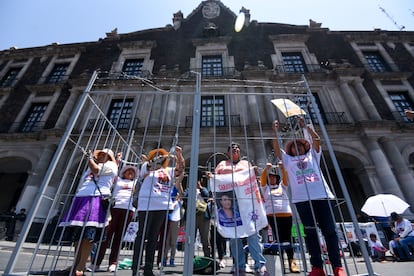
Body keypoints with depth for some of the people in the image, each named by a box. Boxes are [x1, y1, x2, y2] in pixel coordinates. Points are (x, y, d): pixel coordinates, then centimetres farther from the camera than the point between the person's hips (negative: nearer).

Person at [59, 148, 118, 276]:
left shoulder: (110, 165, 10)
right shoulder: (92, 165, 33)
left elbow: (96, 170, -8)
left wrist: (90, 157, 4)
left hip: (96, 198, -8)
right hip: (81, 198, 8)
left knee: (88, 234, -13)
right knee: (77, 234, 4)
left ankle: (81, 266, -12)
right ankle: (76, 263, 10)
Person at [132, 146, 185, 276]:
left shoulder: (169, 171, 16)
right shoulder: (146, 167, 7)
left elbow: (180, 168, 4)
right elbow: (150, 164, -15)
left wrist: (179, 154, -9)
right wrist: (164, 157, -27)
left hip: (162, 207, 4)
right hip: (146, 206, -4)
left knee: (153, 237, 10)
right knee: (142, 235, -1)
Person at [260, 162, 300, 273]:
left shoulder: (282, 185, 21)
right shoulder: (265, 187, 15)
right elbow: (263, 178, -2)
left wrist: (282, 168, -13)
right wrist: (266, 168, -18)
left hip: (287, 215, 2)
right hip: (272, 216, -2)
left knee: (287, 238, 0)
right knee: (278, 238, -4)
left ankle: (291, 261, 2)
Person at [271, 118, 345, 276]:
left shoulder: (312, 155, 24)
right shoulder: (288, 160, 20)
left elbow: (317, 140, 14)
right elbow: (276, 149, 9)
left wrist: (305, 127, 11)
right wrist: (275, 131, 5)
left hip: (322, 195, 1)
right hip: (302, 199, -1)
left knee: (330, 230, 0)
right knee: (310, 232, -1)